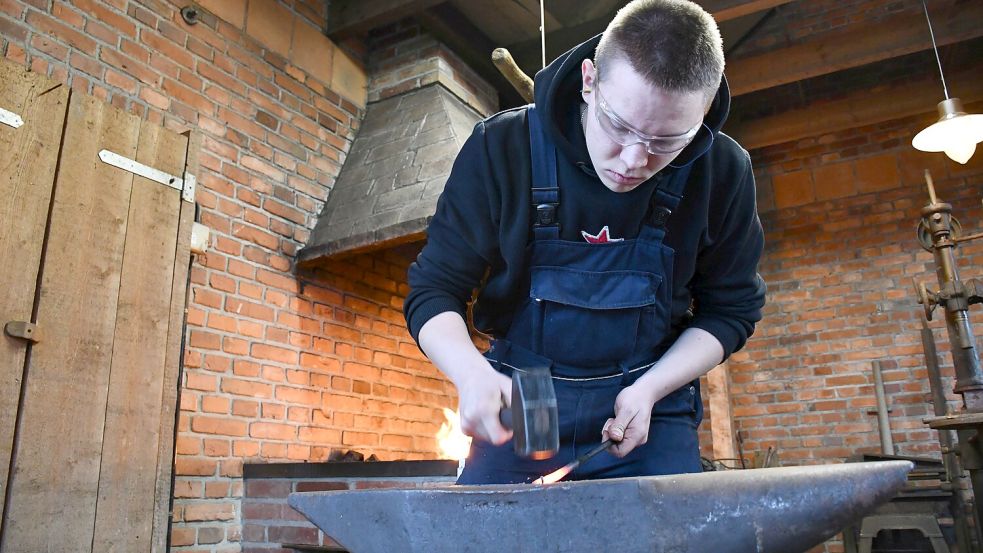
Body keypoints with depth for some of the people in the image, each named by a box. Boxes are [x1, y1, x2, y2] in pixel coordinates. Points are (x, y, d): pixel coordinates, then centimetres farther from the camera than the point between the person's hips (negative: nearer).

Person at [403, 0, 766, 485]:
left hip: (649, 407, 1)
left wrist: (649, 390, -13)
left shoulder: (723, 172, -11)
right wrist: (473, 374, -30)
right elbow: (433, 291, -10)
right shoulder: (503, 148, -15)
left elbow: (729, 310, 2)